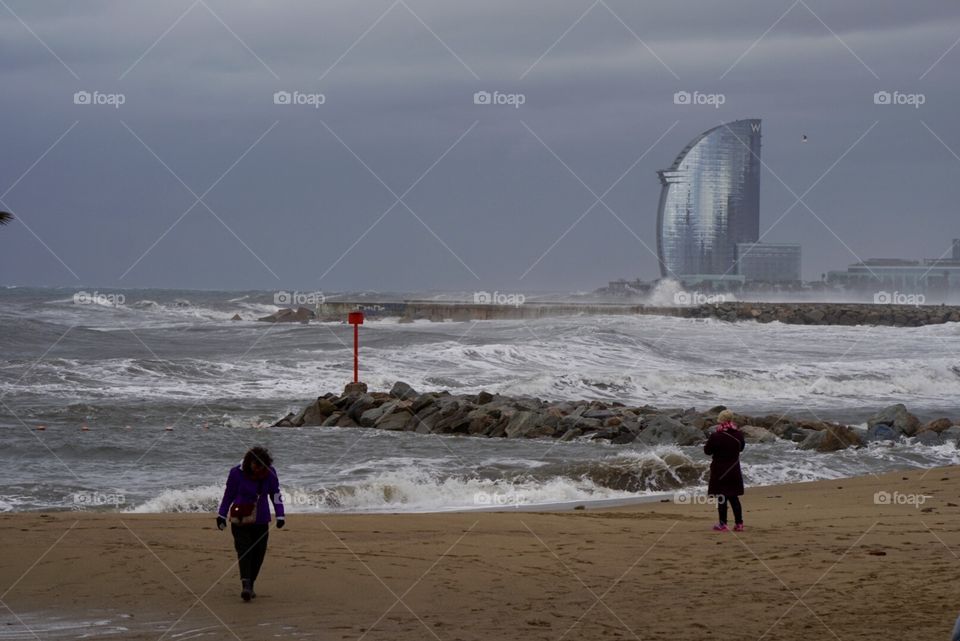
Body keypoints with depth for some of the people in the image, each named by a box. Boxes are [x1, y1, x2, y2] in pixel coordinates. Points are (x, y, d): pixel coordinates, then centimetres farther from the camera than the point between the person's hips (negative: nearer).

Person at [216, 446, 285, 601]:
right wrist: (221, 515, 5)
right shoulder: (237, 473, -8)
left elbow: (276, 494, 8)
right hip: (240, 520, -3)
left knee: (258, 553, 1)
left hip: (261, 520, 3)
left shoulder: (270, 473, -2)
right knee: (244, 550, -16)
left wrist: (280, 515, 4)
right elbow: (228, 495, 3)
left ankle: (249, 586, 13)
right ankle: (245, 584, -28)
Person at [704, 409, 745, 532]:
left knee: (721, 498, 3)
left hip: (720, 471, -4)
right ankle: (739, 523, 10)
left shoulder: (716, 436, -19)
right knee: (734, 497, 11)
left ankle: (723, 524, 5)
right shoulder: (739, 434, -3)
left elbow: (707, 451, -8)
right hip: (734, 470, 4)